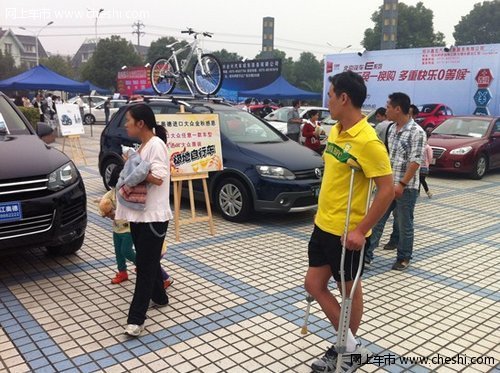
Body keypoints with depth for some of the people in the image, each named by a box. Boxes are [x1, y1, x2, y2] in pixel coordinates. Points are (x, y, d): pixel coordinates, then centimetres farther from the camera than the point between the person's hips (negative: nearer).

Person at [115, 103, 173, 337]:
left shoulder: (156, 144, -14)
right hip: (138, 214, 9)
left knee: (146, 265, -5)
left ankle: (136, 318, -2)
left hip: (153, 216, -9)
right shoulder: (142, 146, 14)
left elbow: (157, 178, -23)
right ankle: (159, 297, 37)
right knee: (148, 261, 19)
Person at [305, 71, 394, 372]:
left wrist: (361, 229, -23)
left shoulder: (367, 141, -22)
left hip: (347, 232, -9)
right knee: (314, 285, 12)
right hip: (324, 224, 9)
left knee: (349, 289, 9)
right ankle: (350, 346, 27)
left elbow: (388, 189, -22)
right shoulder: (336, 131, 6)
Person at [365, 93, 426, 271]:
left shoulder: (417, 132, -14)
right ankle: (367, 253, 15)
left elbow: (415, 161, -19)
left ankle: (403, 258, 22)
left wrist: (402, 184, -23)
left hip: (406, 187, -7)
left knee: (404, 224, 7)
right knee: (377, 219, 8)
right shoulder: (392, 129, 9)